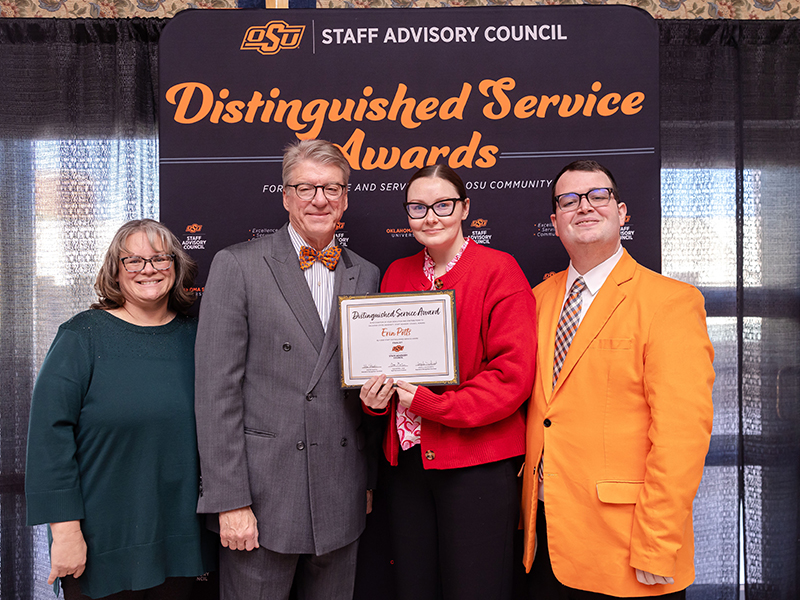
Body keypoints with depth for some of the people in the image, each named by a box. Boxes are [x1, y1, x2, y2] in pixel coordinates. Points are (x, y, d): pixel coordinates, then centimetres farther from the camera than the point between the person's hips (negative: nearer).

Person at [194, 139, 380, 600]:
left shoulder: (366, 276, 8)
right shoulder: (237, 266, -5)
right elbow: (217, 391, -9)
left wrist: (368, 483, 10)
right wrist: (230, 501, -12)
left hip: (341, 503, 4)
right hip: (262, 497, -4)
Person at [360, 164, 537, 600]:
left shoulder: (498, 270, -6)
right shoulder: (397, 274, 11)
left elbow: (513, 373, -12)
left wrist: (428, 402, -16)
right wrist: (375, 396, -3)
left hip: (477, 465, -5)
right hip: (408, 461, 5)